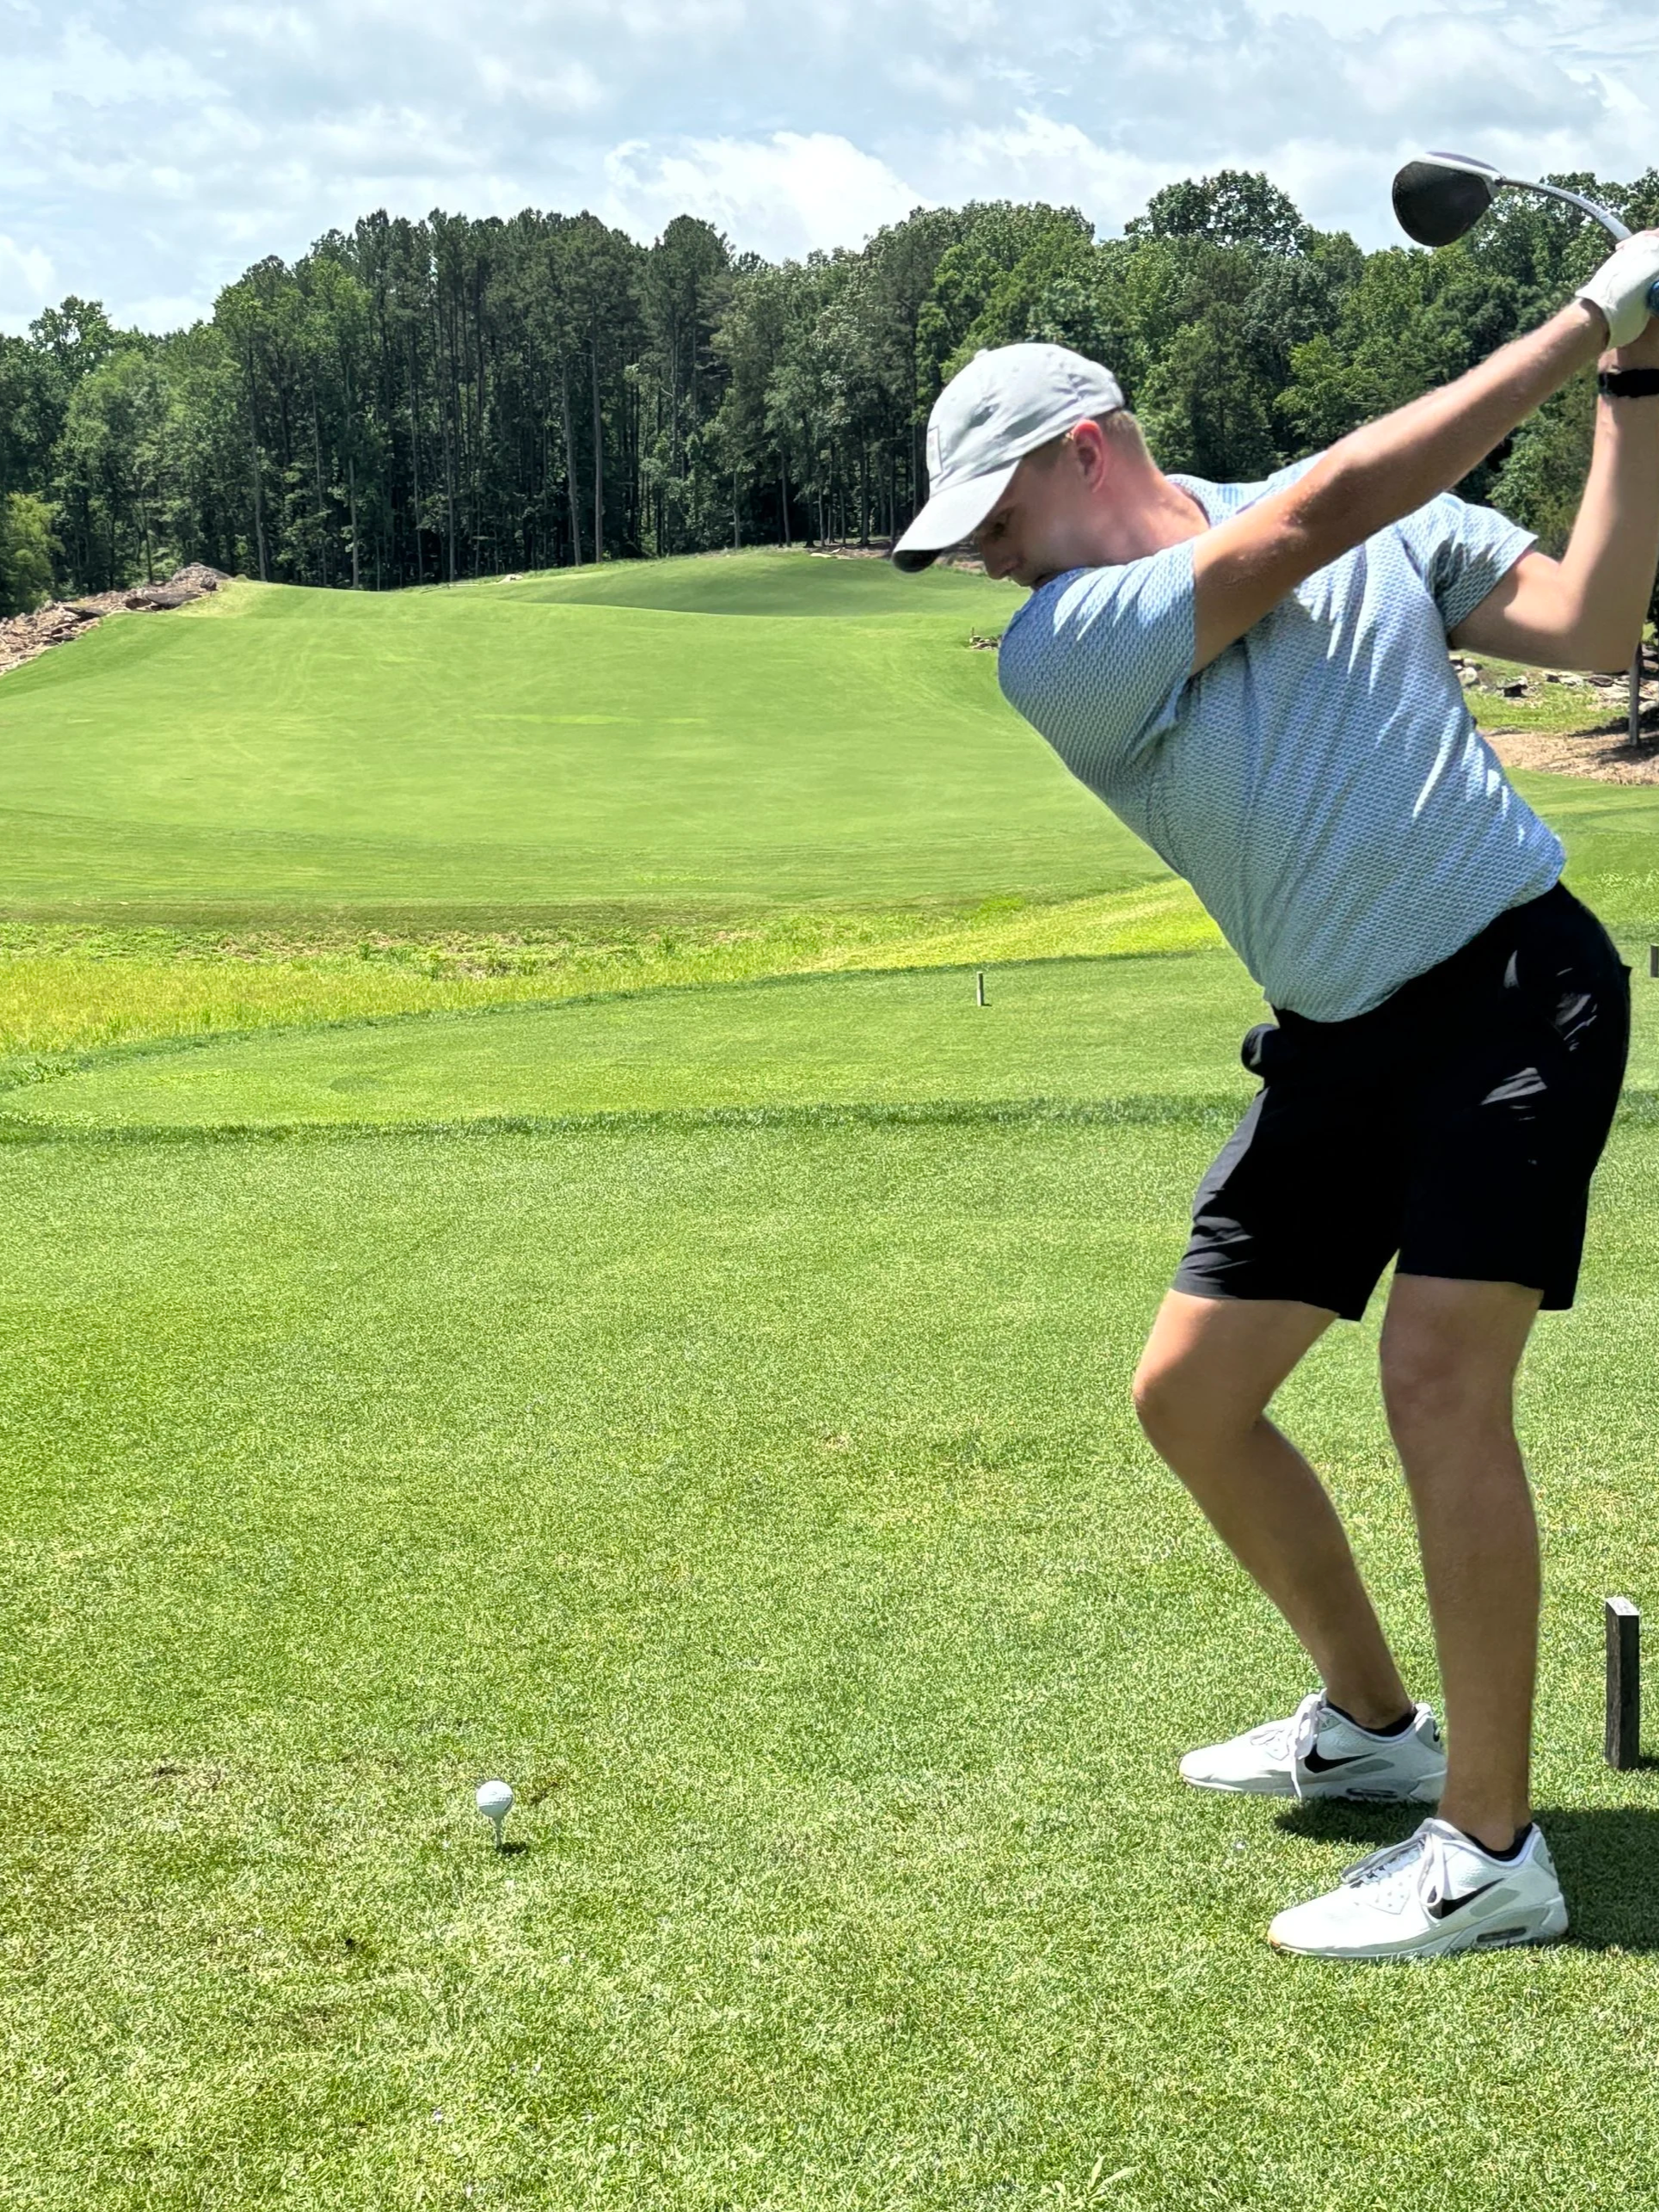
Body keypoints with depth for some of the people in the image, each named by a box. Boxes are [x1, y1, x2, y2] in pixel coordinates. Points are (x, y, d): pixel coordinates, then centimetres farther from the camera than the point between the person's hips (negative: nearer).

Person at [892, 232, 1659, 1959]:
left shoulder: (1390, 527, -1)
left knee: (1438, 1374, -19)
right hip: (1337, 1041, 4)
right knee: (1188, 1396, 7)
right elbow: (1316, 521, -14)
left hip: (1513, 983, -4)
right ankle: (1371, 1722, 29)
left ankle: (1489, 1846, -9)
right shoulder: (1057, 651, -6)